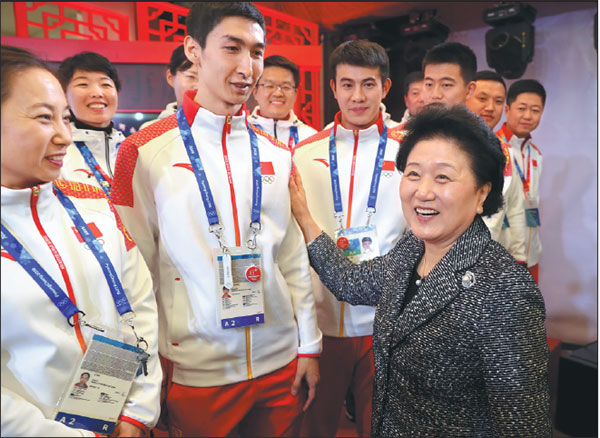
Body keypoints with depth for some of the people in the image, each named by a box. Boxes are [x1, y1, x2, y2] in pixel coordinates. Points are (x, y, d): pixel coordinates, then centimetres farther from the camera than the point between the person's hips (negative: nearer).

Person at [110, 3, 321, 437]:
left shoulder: (277, 153, 4)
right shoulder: (143, 152, -7)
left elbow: (294, 257, 6)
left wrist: (309, 346, 7)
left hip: (280, 362, 4)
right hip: (195, 370, -3)